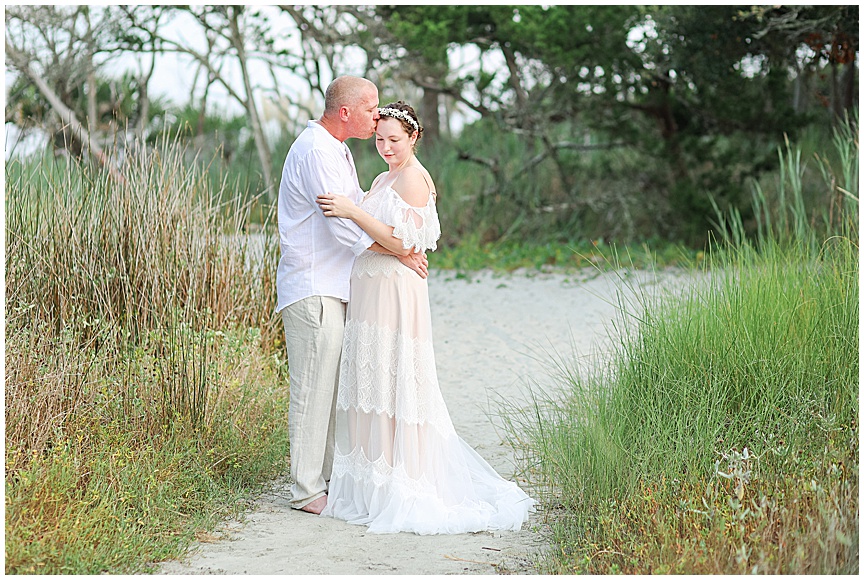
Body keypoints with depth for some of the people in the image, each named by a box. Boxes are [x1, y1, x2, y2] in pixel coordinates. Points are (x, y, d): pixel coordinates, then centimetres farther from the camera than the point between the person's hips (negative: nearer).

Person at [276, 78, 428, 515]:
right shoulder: (315, 151, -17)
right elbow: (345, 226, -21)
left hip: (333, 286, 10)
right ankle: (306, 490, -1)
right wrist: (401, 253, -13)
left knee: (331, 385, 13)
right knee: (313, 388, -6)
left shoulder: (336, 149, 17)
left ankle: (325, 475, 21)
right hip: (312, 288, -10)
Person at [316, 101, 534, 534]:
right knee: (371, 383, 10)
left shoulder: (414, 178, -10)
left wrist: (353, 212, -24)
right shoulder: (385, 178, 18)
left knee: (393, 384, -6)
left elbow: (401, 239, -19)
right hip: (370, 293, 9)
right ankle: (373, 482, 16)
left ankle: (399, 489, -1)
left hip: (395, 292, -9)